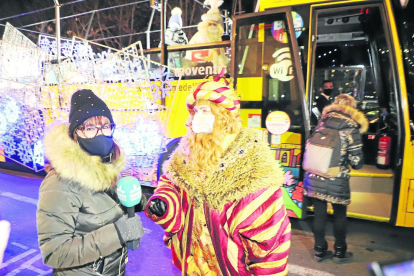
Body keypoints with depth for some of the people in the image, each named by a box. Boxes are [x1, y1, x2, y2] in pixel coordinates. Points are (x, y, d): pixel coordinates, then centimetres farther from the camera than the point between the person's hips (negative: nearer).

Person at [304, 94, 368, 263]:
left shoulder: (322, 123, 2)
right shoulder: (351, 129, -10)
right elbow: (357, 163, -9)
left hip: (314, 178, 3)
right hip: (337, 182, -3)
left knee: (319, 214, 15)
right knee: (340, 215, 18)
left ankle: (320, 251, 29)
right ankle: (340, 252, 33)